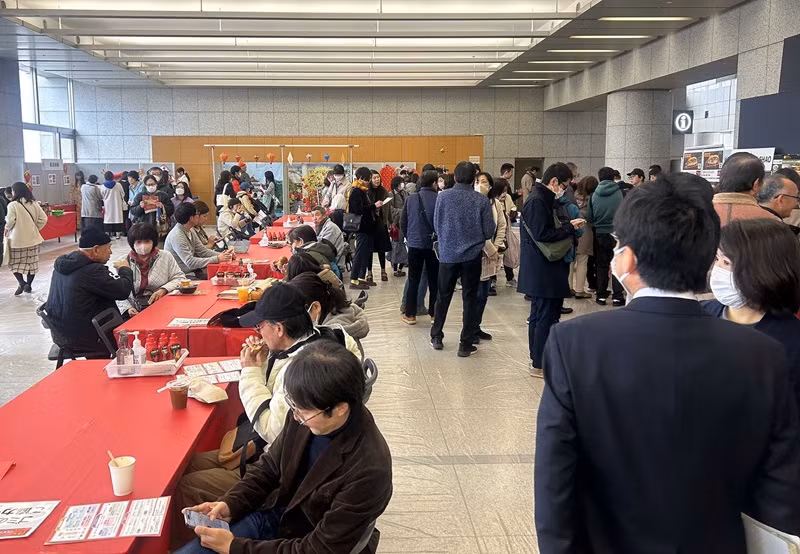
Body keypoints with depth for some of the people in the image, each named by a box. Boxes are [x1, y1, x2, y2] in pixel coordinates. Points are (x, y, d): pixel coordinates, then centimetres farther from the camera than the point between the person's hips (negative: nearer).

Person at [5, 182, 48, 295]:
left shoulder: (13, 205, -13)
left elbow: (10, 221, -17)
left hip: (17, 239, -4)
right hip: (32, 238, 4)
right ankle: (28, 285, 17)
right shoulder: (34, 203, 1)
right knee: (31, 262, 12)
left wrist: (7, 229, 3)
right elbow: (43, 218, -1)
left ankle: (22, 283, -8)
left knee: (15, 262, 8)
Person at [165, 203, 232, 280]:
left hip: (192, 270, 8)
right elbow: (190, 262, -26)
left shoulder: (190, 232, 6)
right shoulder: (177, 236, -21)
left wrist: (221, 255, -7)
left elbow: (203, 251, 9)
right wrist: (217, 259, -26)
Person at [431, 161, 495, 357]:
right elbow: (489, 231, -7)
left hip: (447, 254, 1)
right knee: (470, 299, 9)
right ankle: (465, 344, 12)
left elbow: (436, 225, 0)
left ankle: (436, 337, 27)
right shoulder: (481, 200, -11)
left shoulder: (443, 196, -8)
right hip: (472, 255, -1)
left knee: (443, 296, 17)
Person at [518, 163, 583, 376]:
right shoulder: (536, 201, -16)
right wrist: (569, 227, -14)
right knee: (546, 317, -5)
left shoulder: (544, 199, 15)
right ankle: (540, 364, 2)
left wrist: (569, 227, 7)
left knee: (539, 315, 17)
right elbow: (542, 235, -22)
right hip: (542, 272, -11)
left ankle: (537, 359, 27)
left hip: (542, 271, 11)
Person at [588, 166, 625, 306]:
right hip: (616, 233, -2)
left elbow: (589, 218, 0)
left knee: (601, 265, 12)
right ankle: (617, 296, 5)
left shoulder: (594, 195, -5)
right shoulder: (620, 193, -11)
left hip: (600, 234, 2)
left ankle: (601, 295, 14)